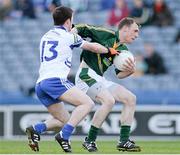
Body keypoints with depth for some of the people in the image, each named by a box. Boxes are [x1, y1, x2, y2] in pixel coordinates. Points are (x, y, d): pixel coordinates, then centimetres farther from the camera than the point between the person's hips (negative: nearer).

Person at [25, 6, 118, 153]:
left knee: (65, 120, 15)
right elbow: (93, 47, 14)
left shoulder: (45, 37, 24)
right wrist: (110, 51, 32)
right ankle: (64, 136, -22)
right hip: (55, 80, -8)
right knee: (87, 103, -10)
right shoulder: (68, 36, 5)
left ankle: (36, 129, -7)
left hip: (40, 84, 8)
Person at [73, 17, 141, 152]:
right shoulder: (106, 35, -8)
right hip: (86, 74, -9)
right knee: (109, 100, -29)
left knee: (131, 99, 1)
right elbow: (82, 29, -5)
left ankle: (124, 141, 3)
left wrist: (131, 71, -6)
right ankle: (90, 141, -17)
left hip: (100, 79, 9)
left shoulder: (124, 50, 14)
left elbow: (119, 74, 15)